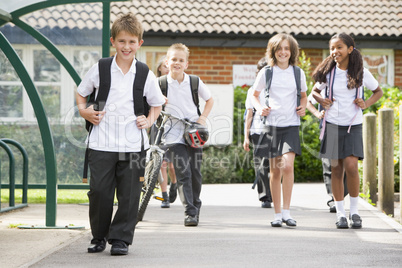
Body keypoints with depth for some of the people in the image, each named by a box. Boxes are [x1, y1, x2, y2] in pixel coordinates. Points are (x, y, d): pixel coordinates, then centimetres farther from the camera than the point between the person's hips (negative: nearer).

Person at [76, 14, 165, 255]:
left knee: (129, 194, 1)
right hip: (102, 143, 0)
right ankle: (99, 237, 18)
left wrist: (150, 120, 1)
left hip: (133, 143, 0)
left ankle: (121, 238, 12)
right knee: (99, 191, 1)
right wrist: (84, 111, 1)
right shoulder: (100, 69, 4)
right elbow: (81, 92, 19)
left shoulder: (146, 76, 5)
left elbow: (157, 104, 18)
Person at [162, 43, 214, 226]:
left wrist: (203, 118, 4)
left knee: (195, 173, 6)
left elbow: (209, 100, 17)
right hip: (174, 135, -2)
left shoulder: (195, 82, 3)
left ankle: (196, 206, 27)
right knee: (183, 173, -12)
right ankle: (190, 212, -10)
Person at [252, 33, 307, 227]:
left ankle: (286, 212, -11)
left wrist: (303, 107, 2)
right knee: (275, 171, 3)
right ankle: (277, 214, 13)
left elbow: (303, 95, 22)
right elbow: (255, 95, 16)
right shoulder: (266, 73, 3)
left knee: (287, 166, -18)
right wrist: (259, 108, -3)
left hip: (291, 125, 0)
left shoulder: (298, 73, 6)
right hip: (272, 124, 0)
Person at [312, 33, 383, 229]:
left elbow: (378, 91, 14)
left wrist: (366, 104, -3)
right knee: (336, 169, 2)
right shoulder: (328, 73, 2)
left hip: (353, 125, -1)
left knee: (351, 166, -15)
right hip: (332, 124, 1)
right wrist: (321, 101, -1)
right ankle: (340, 213, 11)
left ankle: (354, 210, 2)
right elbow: (314, 90, 18)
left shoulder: (361, 73, -1)